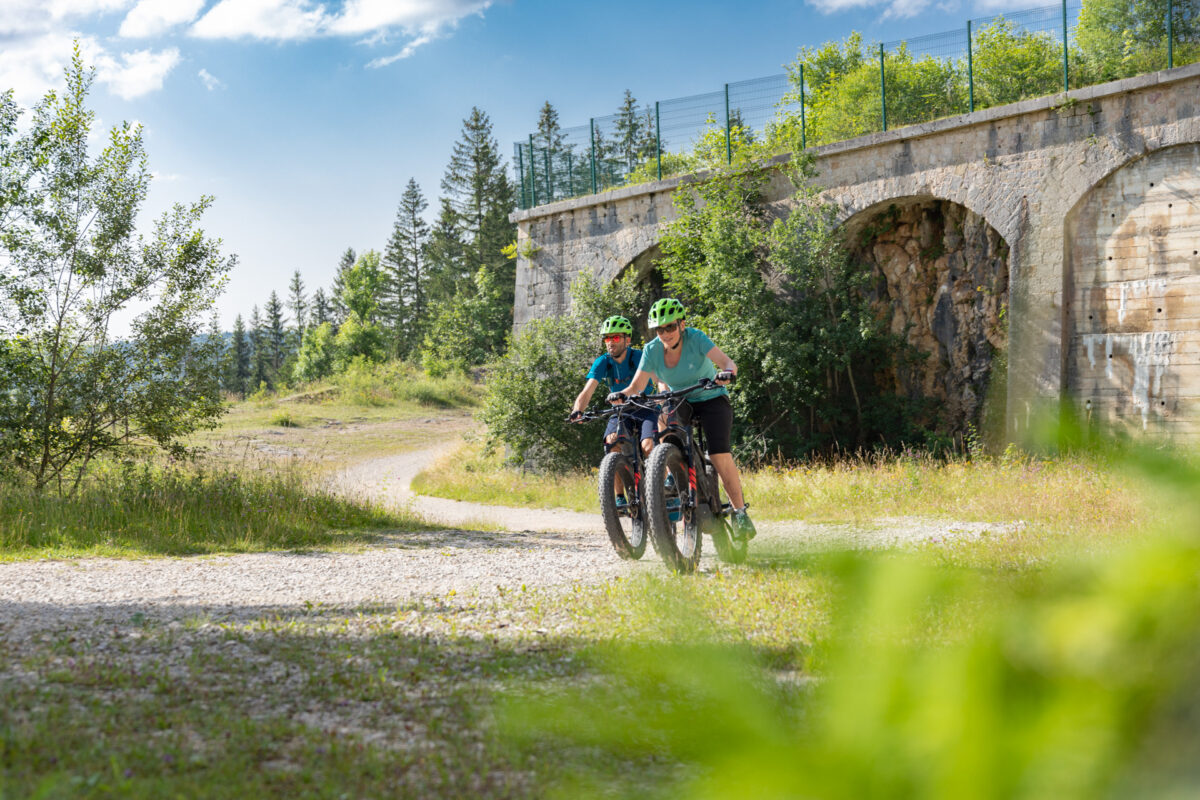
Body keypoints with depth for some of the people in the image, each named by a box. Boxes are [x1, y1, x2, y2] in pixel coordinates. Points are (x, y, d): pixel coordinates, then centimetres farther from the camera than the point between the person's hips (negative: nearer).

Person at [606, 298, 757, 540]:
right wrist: (622, 395, -36)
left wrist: (727, 373, -54)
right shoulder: (652, 350, -12)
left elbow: (727, 362, -32)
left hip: (711, 400, -4)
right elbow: (636, 386, -14)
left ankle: (740, 512, -14)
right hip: (679, 403, 4)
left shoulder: (695, 338, -21)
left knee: (719, 453, -23)